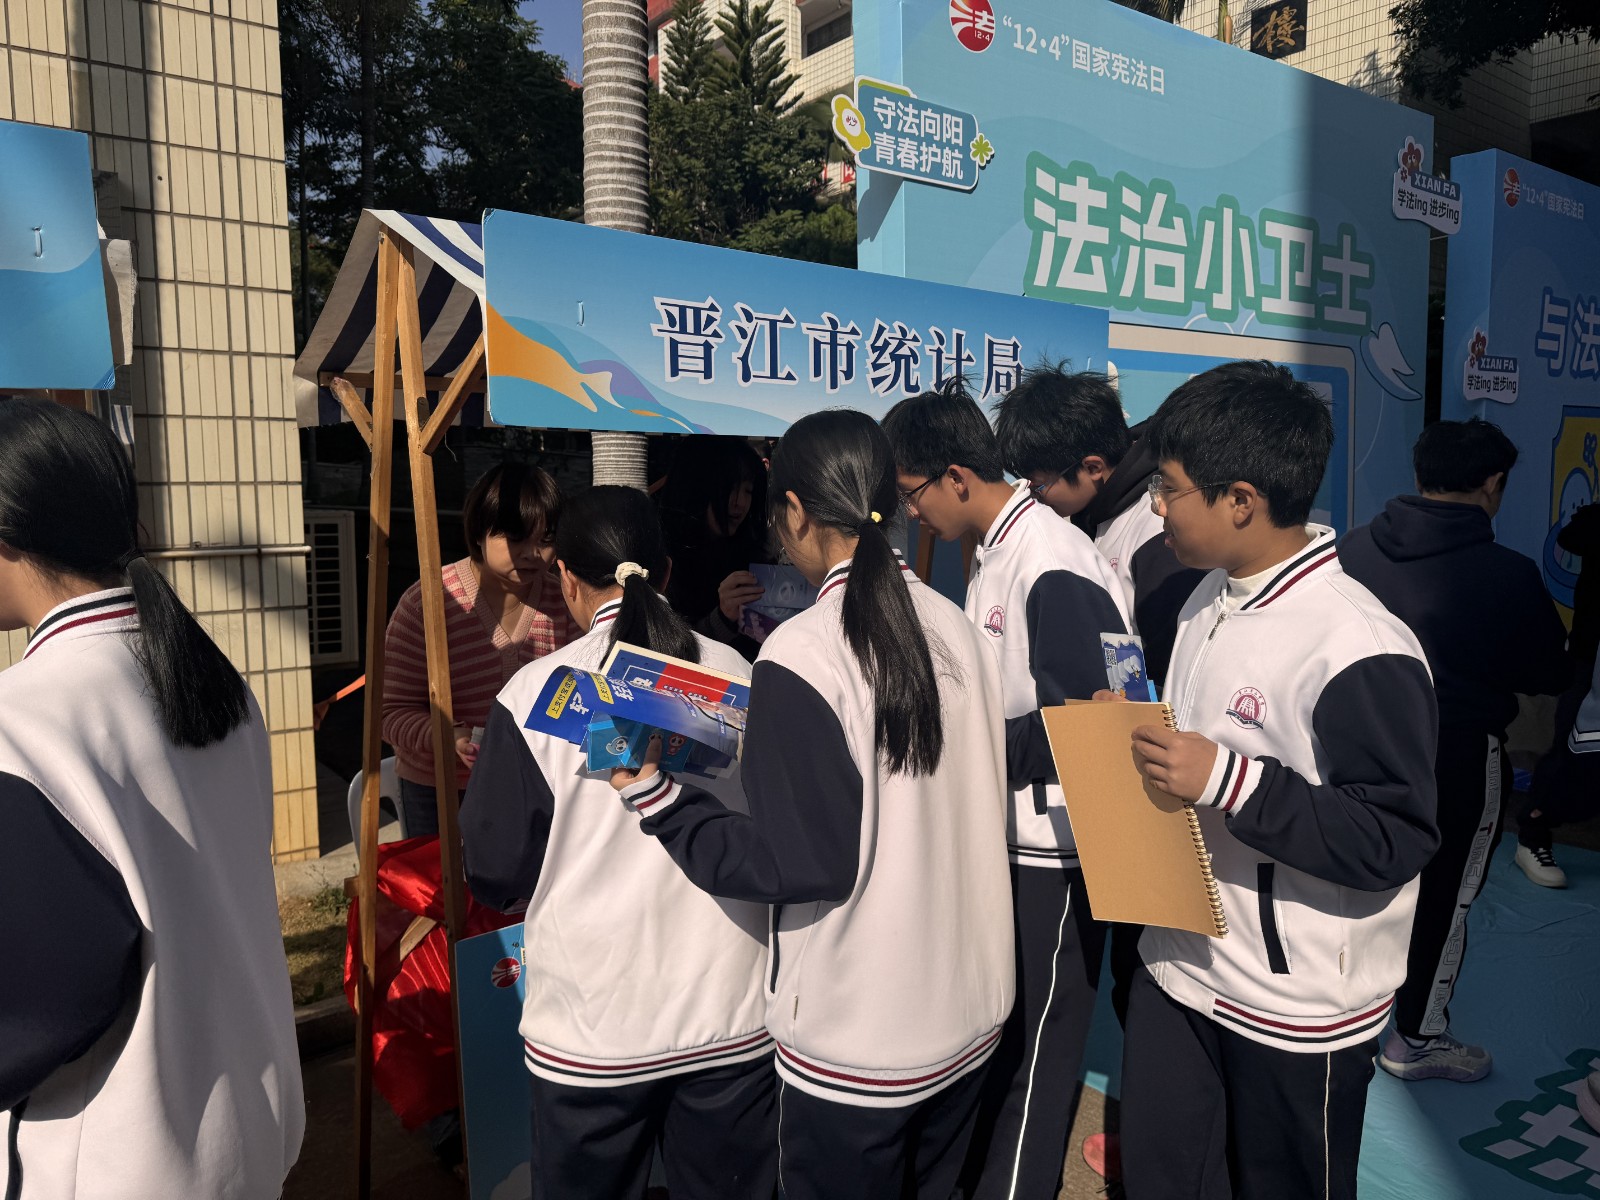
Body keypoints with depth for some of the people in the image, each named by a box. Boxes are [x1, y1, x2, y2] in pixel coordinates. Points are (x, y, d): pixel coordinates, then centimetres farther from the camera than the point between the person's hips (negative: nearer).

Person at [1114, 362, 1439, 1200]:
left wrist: (1226, 780, -30)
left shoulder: (1360, 652, -25)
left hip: (1296, 1012, -7)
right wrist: (1136, 732, -2)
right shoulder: (1209, 599, 4)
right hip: (1179, 966, 8)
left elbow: (1393, 841, -24)